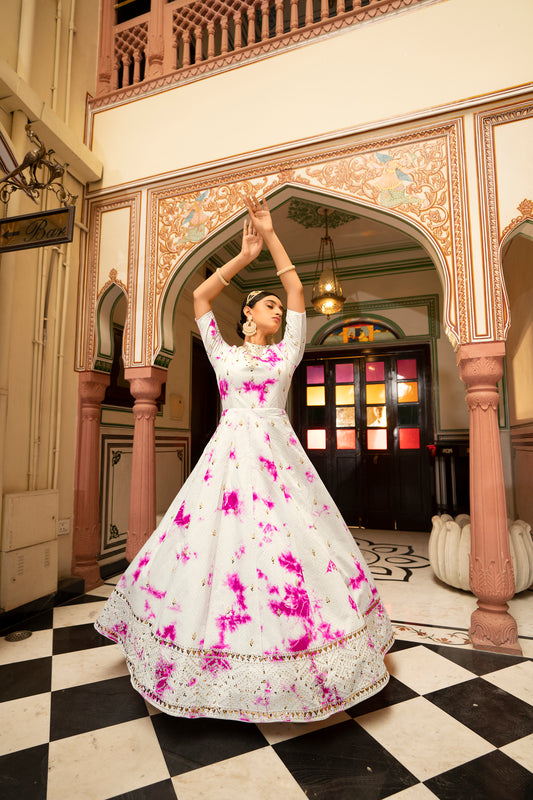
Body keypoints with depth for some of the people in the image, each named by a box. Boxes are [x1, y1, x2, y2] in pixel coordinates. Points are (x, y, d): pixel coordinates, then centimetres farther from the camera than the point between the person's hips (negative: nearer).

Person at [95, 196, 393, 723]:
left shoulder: (286, 352, 14)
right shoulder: (222, 352, 13)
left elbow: (298, 291, 11)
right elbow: (200, 296, 8)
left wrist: (271, 236, 12)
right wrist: (245, 255, 8)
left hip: (280, 457, 1)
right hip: (229, 456, 0)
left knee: (295, 542, -1)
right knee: (219, 541, 0)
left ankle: (299, 643, 18)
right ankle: (221, 645, 22)